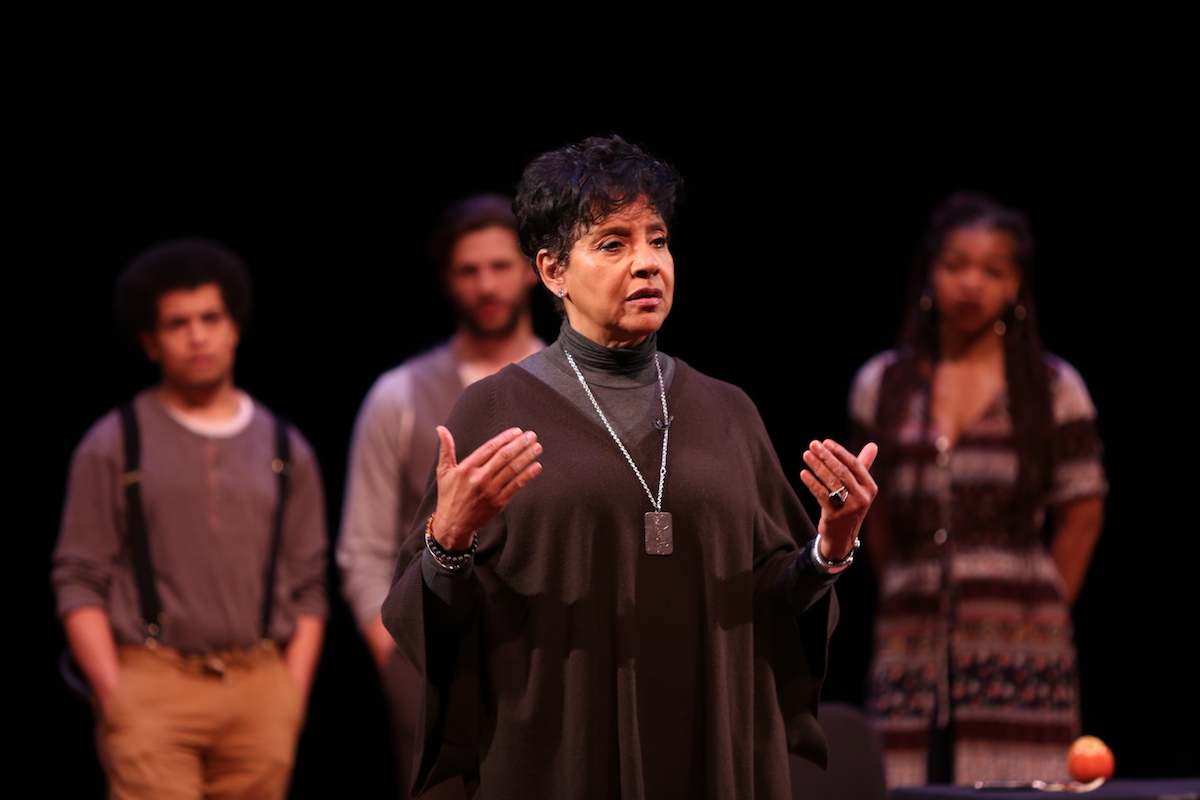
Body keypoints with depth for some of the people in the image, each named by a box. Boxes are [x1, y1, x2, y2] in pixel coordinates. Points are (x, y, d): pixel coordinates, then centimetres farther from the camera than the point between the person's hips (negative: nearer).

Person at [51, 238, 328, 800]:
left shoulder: (286, 452, 14)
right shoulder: (113, 447, 6)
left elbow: (308, 586, 13)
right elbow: (78, 581, 2)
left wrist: (293, 695, 2)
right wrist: (114, 696, -8)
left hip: (260, 691, 3)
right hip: (152, 684, -3)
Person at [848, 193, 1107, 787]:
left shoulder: (1053, 389, 5)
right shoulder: (882, 386, 12)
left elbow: (1082, 513, 6)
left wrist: (1038, 614, 4)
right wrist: (914, 600, 13)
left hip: (1019, 656, -2)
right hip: (911, 647, 2)